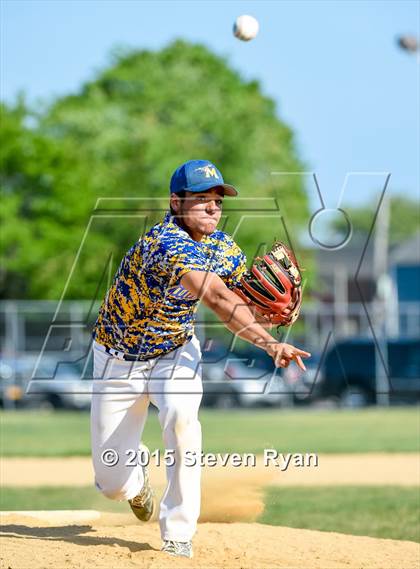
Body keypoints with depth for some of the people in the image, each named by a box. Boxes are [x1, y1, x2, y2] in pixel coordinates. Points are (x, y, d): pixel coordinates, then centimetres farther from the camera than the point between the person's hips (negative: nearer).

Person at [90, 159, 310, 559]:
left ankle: (177, 533, -19)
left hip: (175, 353, 3)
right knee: (112, 483, 0)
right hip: (120, 358, -3)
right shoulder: (166, 242, -32)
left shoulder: (226, 251, -9)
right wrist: (270, 343, -52)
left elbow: (231, 314, -2)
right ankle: (137, 476, 42)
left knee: (181, 416, -31)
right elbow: (217, 299, -43)